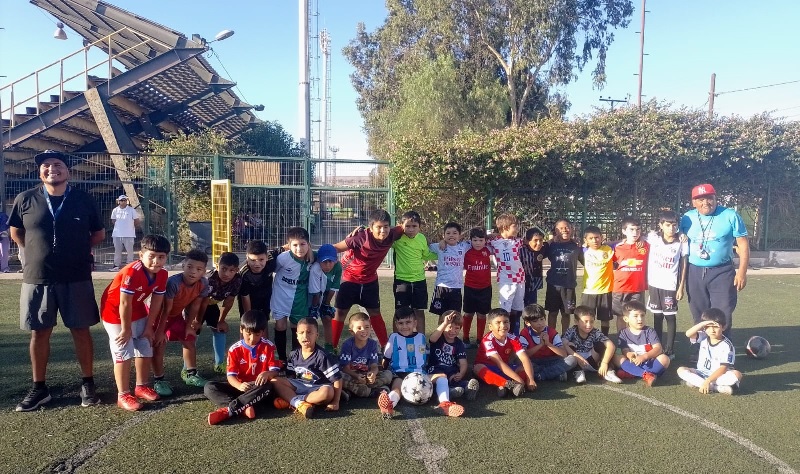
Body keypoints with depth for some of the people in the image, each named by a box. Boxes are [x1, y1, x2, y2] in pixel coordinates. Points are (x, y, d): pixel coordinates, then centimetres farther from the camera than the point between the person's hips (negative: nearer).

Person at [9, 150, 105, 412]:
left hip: (77, 279, -1)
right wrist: (38, 252, 6)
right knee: (39, 333, 9)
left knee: (81, 330, 5)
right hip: (36, 279, 1)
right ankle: (39, 388, 23)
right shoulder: (25, 200, 0)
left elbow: (99, 234, 10)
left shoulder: (84, 200, -1)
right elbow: (16, 233, 14)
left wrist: (77, 250, 4)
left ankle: (88, 384, 17)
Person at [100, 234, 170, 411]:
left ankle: (141, 386, 28)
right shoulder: (132, 272, -34)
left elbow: (156, 302, -5)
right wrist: (126, 330, -19)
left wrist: (149, 327, -2)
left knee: (146, 349, 12)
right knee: (123, 353, -6)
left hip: (138, 312, 7)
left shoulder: (162, 274, -13)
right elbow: (124, 303, -28)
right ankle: (123, 395, 5)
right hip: (115, 312, -7)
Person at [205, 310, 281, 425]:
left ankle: (227, 410, -37)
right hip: (241, 387, 2)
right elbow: (231, 375, -8)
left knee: (267, 386, -37)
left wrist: (267, 374, -30)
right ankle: (244, 408, -38)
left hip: (258, 387, -2)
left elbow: (275, 371, -5)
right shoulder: (234, 349, -2)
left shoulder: (268, 346, -2)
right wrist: (239, 386, -31)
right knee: (209, 387, -20)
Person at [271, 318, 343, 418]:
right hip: (300, 386, 5)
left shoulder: (322, 356, -18)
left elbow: (337, 378, -18)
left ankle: (291, 400, -23)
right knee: (275, 381, -13)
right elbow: (288, 374, 12)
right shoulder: (295, 354, 0)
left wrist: (336, 402, -22)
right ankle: (300, 404, -29)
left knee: (327, 392, -39)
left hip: (317, 388, -5)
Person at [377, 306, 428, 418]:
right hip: (398, 373, -7)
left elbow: (426, 358, 26)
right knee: (397, 386, -39)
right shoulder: (394, 337, 9)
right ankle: (388, 403, -68)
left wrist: (426, 373, 19)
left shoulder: (421, 337, 16)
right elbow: (386, 359, 15)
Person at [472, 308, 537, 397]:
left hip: (505, 368, 5)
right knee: (478, 368, -37)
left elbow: (525, 359, -17)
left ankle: (503, 385, -35)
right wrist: (519, 380, -39)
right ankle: (509, 384, -44)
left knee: (525, 368, -15)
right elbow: (499, 363, -33)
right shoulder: (488, 340, -24)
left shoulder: (512, 338, -10)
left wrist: (530, 380, -32)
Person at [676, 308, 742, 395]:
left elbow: (723, 368, -21)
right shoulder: (703, 337, -1)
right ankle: (716, 387, -26)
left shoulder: (726, 345, -14)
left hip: (718, 375, -4)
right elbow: (688, 334, -20)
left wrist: (707, 381, -31)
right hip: (702, 374, 4)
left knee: (737, 374, -32)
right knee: (681, 370, -17)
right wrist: (703, 323, -27)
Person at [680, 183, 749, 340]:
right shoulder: (687, 218, 3)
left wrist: (742, 272, -10)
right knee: (698, 317, 12)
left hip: (722, 273, -3)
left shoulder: (730, 216, -5)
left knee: (723, 317, -4)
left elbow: (743, 244, -4)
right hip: (694, 273, 3)